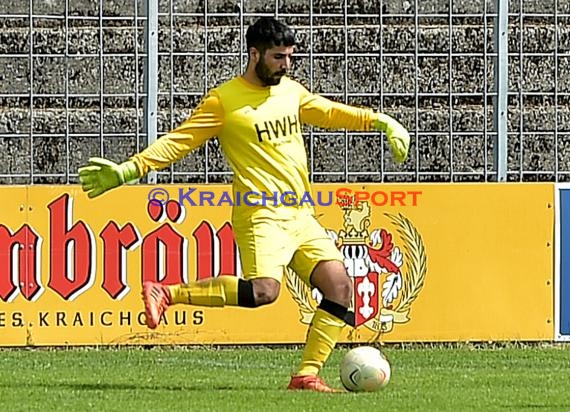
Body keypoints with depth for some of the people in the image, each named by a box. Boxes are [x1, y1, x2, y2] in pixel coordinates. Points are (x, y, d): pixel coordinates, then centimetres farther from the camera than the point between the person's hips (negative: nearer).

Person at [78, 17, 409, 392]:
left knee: (339, 286, -5)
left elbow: (331, 113, 28)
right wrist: (126, 171, -13)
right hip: (261, 213, -7)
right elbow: (178, 142, -5)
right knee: (263, 289, -28)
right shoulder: (224, 100, -4)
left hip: (301, 216, 7)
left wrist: (382, 122, 19)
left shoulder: (291, 91, 15)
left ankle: (307, 375, 0)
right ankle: (166, 294, -17)